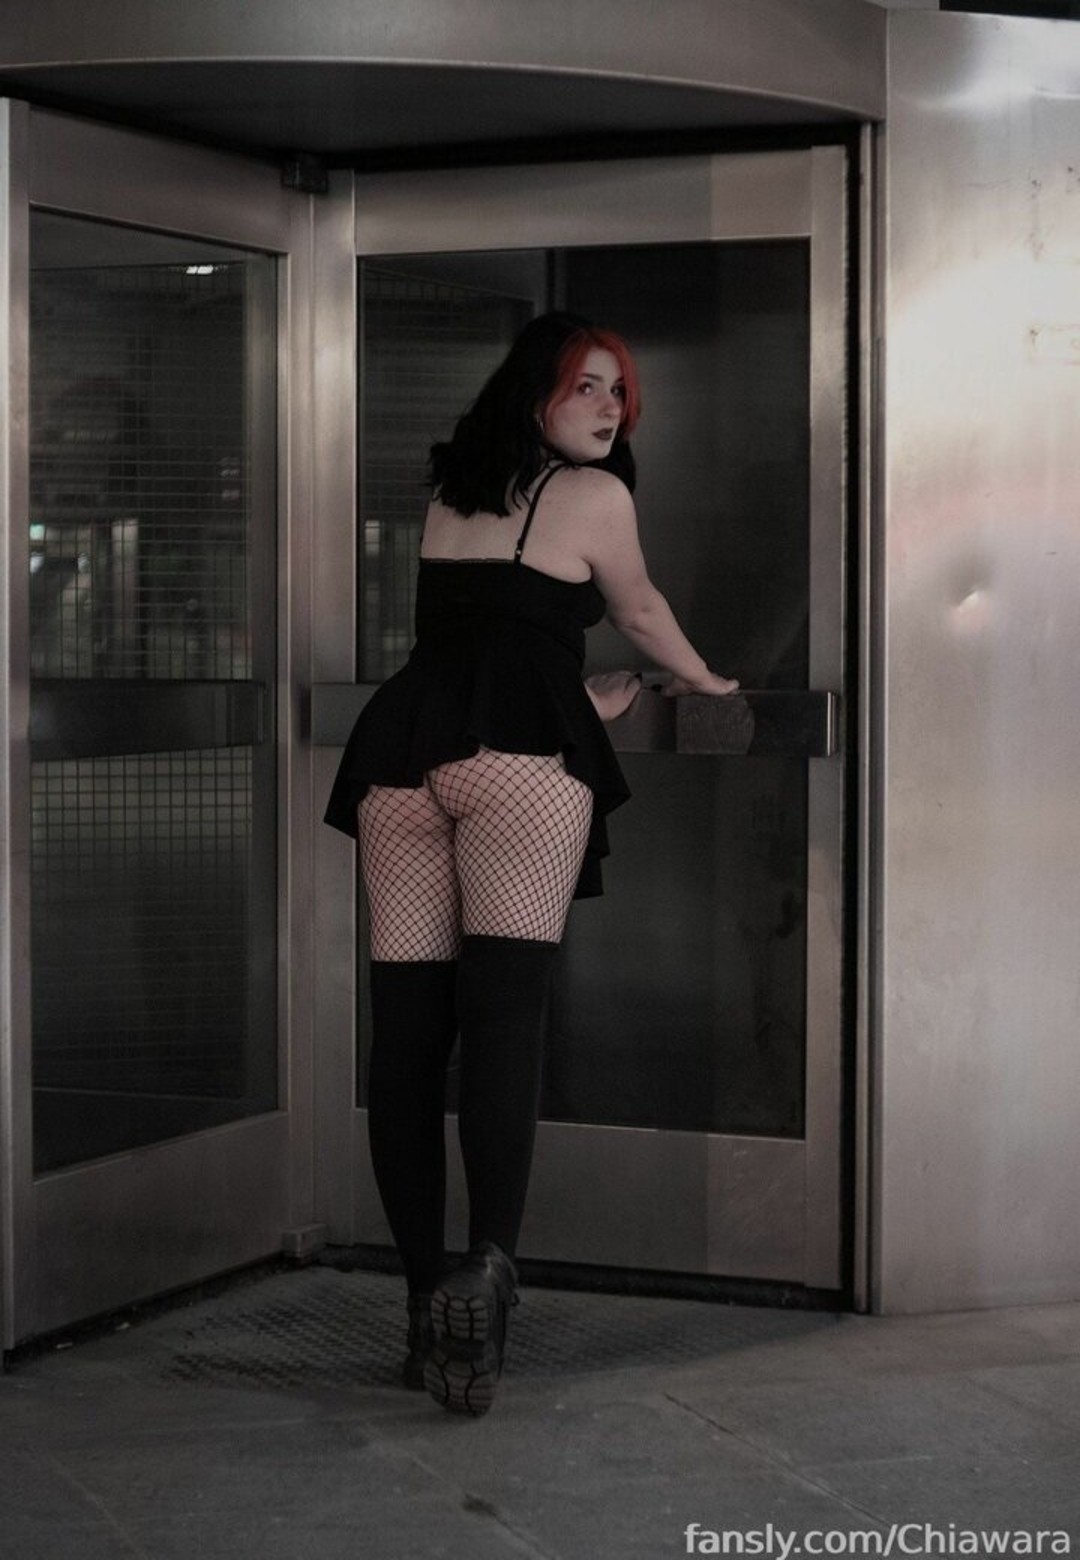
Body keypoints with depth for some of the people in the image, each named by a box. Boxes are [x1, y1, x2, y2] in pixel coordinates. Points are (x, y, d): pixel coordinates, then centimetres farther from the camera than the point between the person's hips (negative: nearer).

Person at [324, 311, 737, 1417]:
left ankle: (426, 1301, 0)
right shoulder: (593, 495, 9)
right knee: (504, 1008, -14)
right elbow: (639, 612, 24)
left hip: (402, 747, 5)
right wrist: (698, 681, 44)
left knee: (405, 1025, 0)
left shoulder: (446, 496, 26)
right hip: (516, 755, -5)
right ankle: (489, 1263, -32)